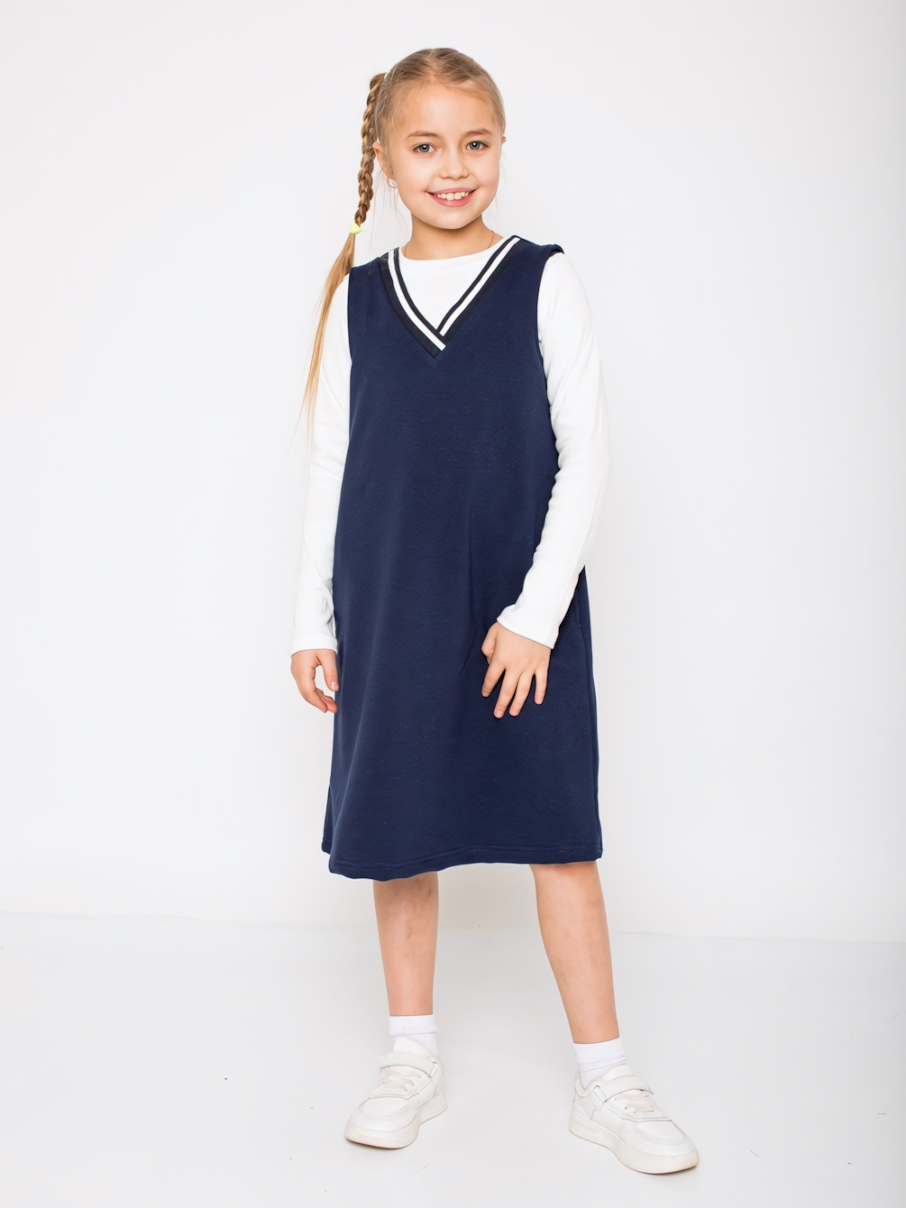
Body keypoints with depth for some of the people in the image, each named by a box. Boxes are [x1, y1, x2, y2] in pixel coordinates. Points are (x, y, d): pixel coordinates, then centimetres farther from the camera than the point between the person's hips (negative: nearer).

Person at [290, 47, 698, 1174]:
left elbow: (585, 457, -5)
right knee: (397, 830, 10)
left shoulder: (545, 283, -2)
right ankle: (413, 1059, 27)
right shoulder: (358, 299, 5)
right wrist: (313, 619, 5)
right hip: (389, 611, 3)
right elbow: (330, 466, 7)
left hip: (524, 613, -2)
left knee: (559, 832, 3)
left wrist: (536, 611, -12)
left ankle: (603, 1080, 16)